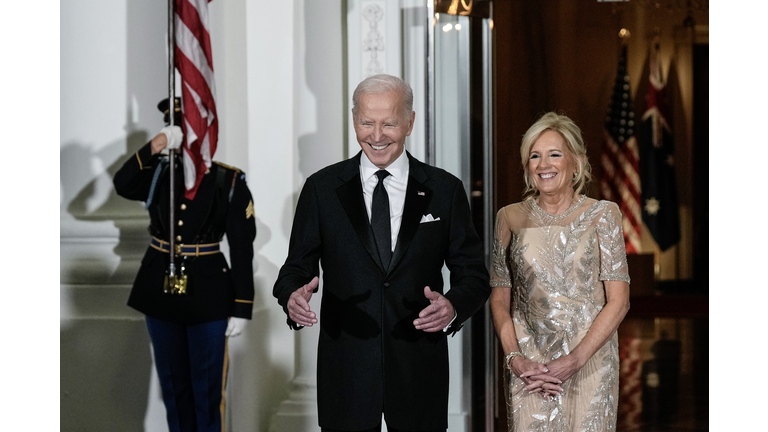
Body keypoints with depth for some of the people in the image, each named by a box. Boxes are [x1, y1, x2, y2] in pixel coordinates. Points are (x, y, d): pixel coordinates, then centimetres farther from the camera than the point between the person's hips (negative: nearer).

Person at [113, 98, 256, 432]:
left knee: (207, 389, 2)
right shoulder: (159, 173, 3)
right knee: (173, 384, 14)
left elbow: (242, 249, -7)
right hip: (161, 289, 3)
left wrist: (241, 310, -10)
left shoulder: (230, 182, -6)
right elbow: (122, 185, -18)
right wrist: (157, 144, -28)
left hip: (208, 295, -3)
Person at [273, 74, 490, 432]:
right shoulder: (321, 188, 3)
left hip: (420, 371, 0)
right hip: (346, 371, 0)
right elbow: (296, 267, 4)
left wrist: (453, 306, -19)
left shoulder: (445, 190, 3)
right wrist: (293, 296, -20)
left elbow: (473, 274, 3)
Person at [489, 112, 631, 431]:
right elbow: (499, 299, 9)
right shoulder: (511, 218, 7)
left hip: (590, 362, -1)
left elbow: (618, 301, -3)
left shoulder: (603, 215, 0)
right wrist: (514, 358, -7)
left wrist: (574, 360, -12)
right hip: (527, 367, 1)